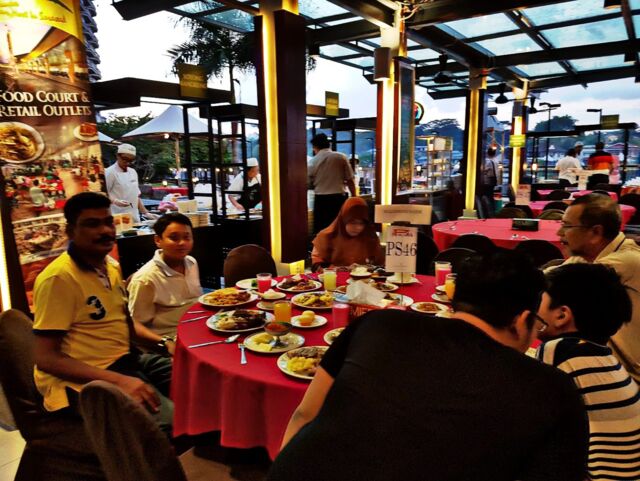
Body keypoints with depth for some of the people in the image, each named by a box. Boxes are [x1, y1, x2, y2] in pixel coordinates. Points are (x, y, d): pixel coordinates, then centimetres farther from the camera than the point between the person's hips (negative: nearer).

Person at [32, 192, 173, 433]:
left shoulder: (111, 265, 10)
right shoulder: (59, 277, -17)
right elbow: (46, 358, -18)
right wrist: (118, 380, -26)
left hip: (126, 360, 9)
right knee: (177, 420, -27)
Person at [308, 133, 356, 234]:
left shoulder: (314, 161, -1)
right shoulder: (341, 157, 1)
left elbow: (310, 185, 5)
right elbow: (350, 180, 0)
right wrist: (354, 197, 8)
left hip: (321, 199, -1)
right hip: (339, 197, 1)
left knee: (320, 231, 6)